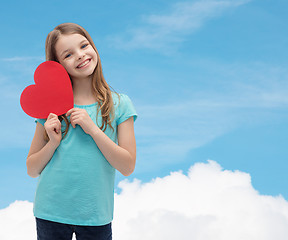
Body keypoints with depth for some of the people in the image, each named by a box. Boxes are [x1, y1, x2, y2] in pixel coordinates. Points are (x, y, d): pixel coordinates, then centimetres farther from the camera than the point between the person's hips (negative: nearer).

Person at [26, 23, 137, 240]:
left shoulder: (119, 104, -2)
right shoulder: (51, 107, 0)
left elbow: (127, 167, -8)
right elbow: (32, 169, 4)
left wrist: (92, 129, -15)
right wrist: (53, 142, -14)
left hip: (96, 216, 0)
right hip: (50, 213, 1)